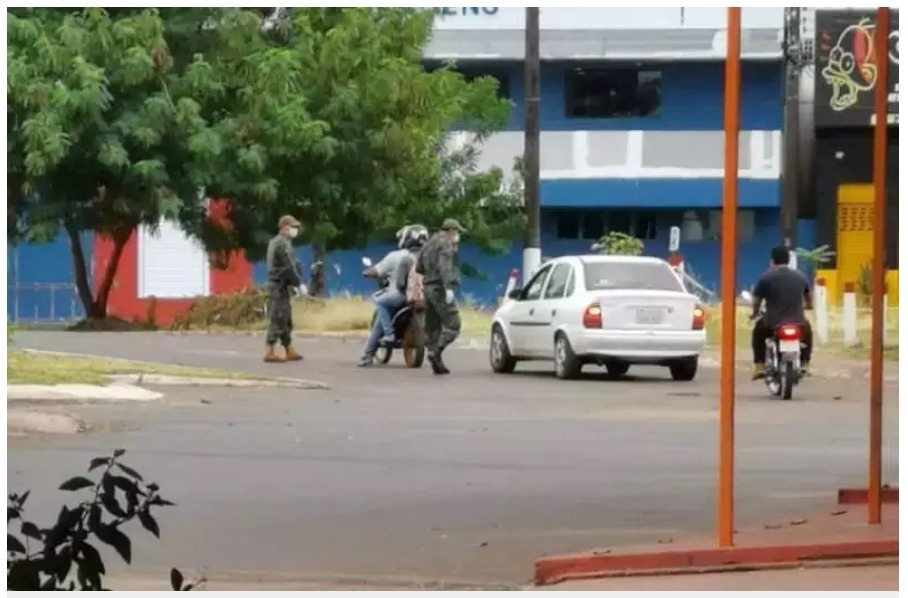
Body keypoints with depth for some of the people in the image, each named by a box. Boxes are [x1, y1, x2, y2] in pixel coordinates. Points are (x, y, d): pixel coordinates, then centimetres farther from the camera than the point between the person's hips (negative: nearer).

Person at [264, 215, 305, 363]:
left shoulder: (274, 242, 17)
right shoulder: (283, 244, -14)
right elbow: (289, 267, -18)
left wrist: (294, 283, 14)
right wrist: (298, 283, -10)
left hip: (276, 285, 10)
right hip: (280, 286, -10)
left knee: (286, 321, 13)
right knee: (277, 319, -9)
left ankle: (289, 351, 17)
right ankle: (270, 352, -10)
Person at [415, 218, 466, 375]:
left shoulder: (429, 244, 19)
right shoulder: (446, 245, -8)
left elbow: (419, 268, 23)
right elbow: (445, 266, -23)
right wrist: (448, 287, -34)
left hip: (429, 287, 9)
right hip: (440, 289, -9)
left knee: (433, 327, 9)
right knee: (452, 325, -12)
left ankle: (437, 364, 7)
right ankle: (435, 352, -28)